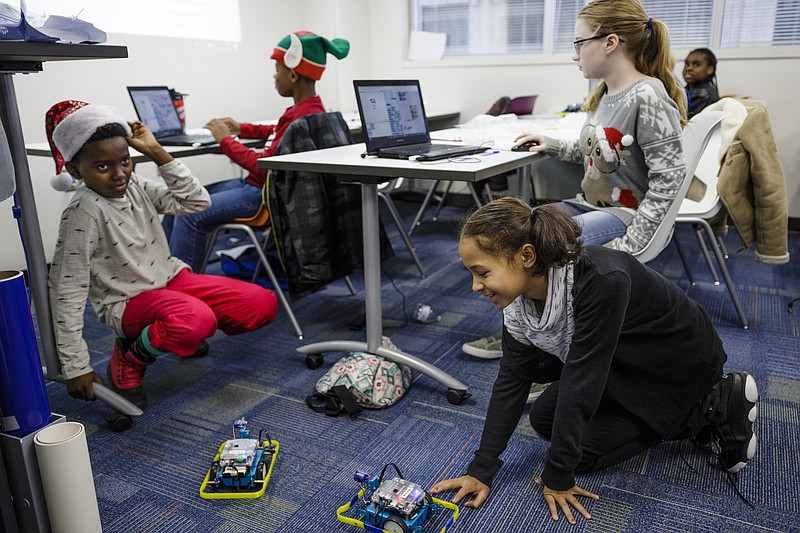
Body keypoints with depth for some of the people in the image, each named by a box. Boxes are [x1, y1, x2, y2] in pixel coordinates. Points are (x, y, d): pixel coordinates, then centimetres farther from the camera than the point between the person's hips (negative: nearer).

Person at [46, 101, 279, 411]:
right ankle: (129, 360, -8)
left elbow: (197, 201, -2)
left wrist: (157, 153, -10)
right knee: (197, 319, -40)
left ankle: (183, 334, 15)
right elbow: (67, 291, -19)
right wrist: (76, 368, -18)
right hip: (129, 302, -7)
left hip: (171, 279, 7)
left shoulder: (135, 186, 0)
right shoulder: (83, 213, -20)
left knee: (264, 304, -7)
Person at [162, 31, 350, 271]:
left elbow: (264, 167, -22)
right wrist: (242, 129, 18)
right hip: (257, 184, 11)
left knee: (190, 215, -20)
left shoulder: (303, 117, -23)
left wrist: (225, 140, -9)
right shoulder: (309, 108, 7)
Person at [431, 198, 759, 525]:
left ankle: (716, 405, 1)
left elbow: (581, 379, -35)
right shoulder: (519, 296, -18)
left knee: (582, 450, -9)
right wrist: (481, 471, -13)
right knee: (544, 419, 7)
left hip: (682, 363, -7)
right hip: (626, 362, 7)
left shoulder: (600, 280, -41)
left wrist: (557, 478, -25)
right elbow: (512, 380, -12)